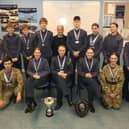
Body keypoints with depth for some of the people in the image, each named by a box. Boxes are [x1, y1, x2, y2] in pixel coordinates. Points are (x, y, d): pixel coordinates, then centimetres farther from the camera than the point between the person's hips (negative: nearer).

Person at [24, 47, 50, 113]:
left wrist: (39, 75, -14)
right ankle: (30, 102, -30)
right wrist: (33, 75, -9)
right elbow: (28, 70, 12)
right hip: (33, 77, 3)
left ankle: (30, 103, -21)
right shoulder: (31, 61, 15)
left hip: (42, 77, -3)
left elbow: (47, 71, 0)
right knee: (27, 83, -31)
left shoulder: (44, 60, 5)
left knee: (31, 85, -30)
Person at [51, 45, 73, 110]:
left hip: (66, 77, 0)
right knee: (60, 79, -37)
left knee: (59, 84, -34)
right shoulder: (54, 59, 14)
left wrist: (66, 74, -14)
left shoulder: (68, 59, 15)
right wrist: (58, 73, -16)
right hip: (56, 76, 0)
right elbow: (52, 70, 4)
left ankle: (59, 102, -29)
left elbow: (71, 71, 7)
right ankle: (67, 96, -46)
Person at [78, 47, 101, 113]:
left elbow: (97, 72, 3)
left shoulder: (96, 61, 11)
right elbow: (79, 71, -2)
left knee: (91, 87, -29)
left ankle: (90, 104, -13)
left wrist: (91, 75, -17)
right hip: (83, 79, -1)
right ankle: (99, 97, -30)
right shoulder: (81, 60, 5)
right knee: (92, 82, -33)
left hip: (93, 79, 2)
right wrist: (85, 74, -21)